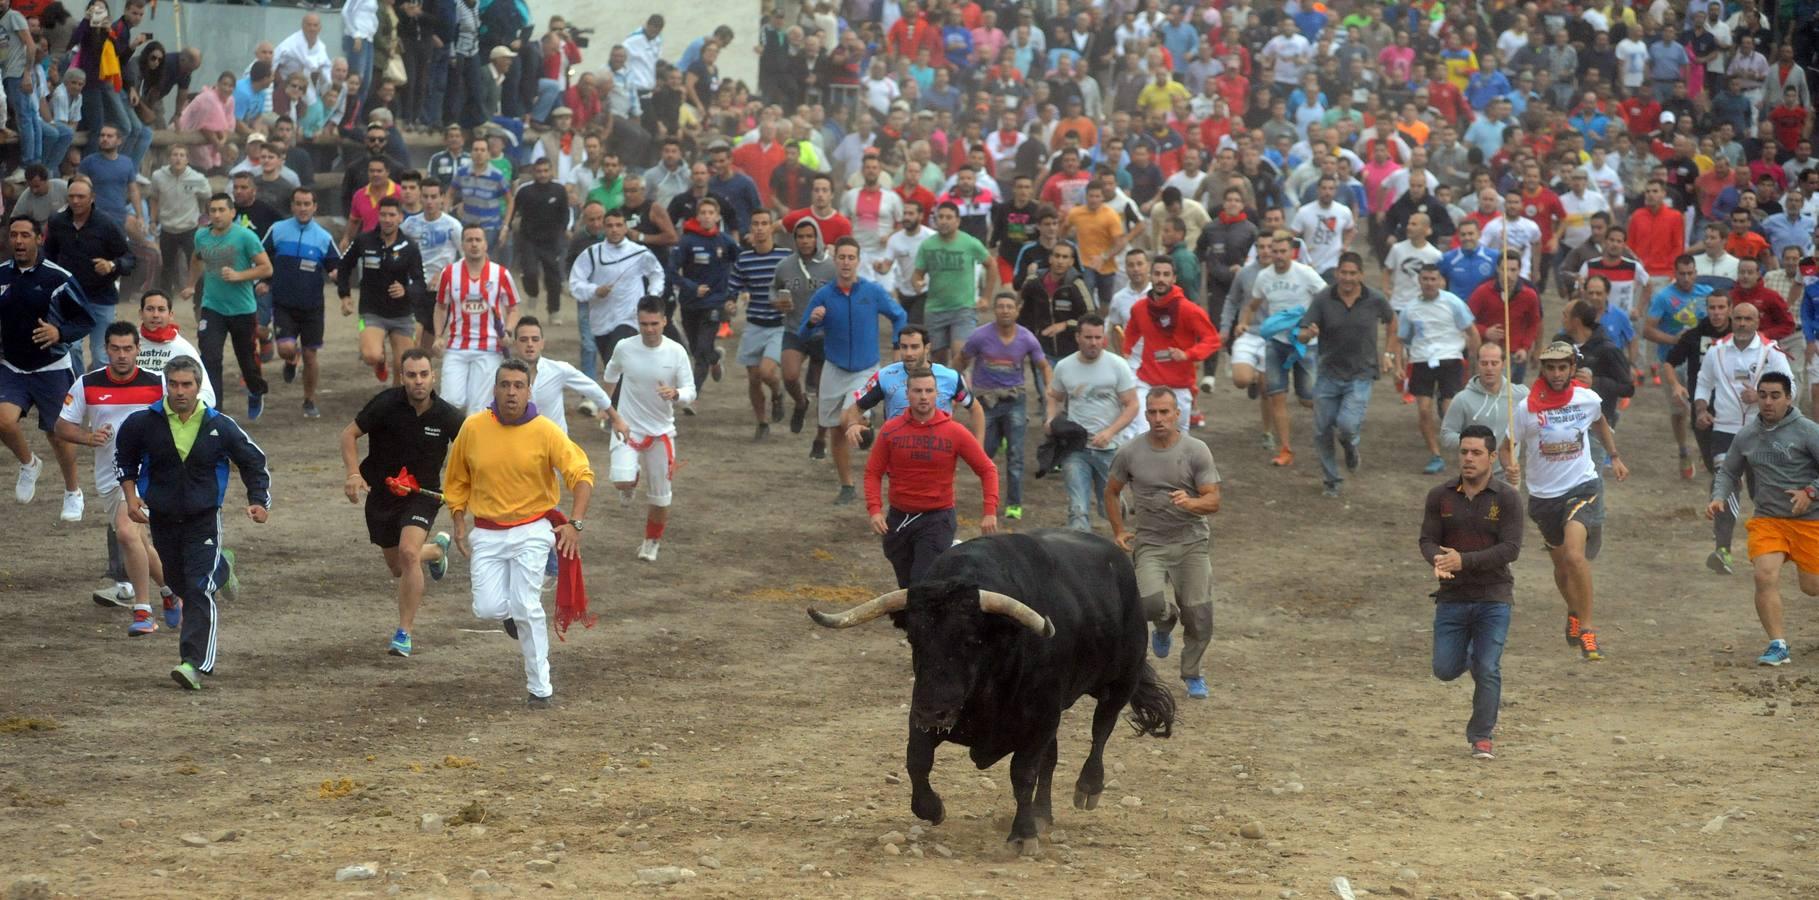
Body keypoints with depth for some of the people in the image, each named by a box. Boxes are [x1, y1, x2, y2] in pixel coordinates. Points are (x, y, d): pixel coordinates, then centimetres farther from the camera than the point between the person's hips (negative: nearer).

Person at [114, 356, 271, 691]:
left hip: (204, 520, -3)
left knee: (200, 591, -15)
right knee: (180, 585, 16)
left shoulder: (220, 426, -7)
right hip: (163, 521, 3)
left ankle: (195, 663, -21)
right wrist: (131, 496, 1)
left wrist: (259, 502, -8)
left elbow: (254, 462, 5)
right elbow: (124, 459, 14)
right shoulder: (143, 423, -5)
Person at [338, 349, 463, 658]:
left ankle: (404, 634, -17)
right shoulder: (386, 403, -15)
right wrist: (354, 473, -20)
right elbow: (349, 434, -6)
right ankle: (436, 549, 52)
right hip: (382, 494, 2)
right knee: (397, 568, 15)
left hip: (422, 495, -2)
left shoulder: (447, 416, -13)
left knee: (408, 553, -27)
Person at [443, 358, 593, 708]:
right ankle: (516, 614, 29)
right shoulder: (473, 428, -2)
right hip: (487, 533, 2)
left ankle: (540, 688, 3)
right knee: (487, 608, -10)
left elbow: (582, 474, -8)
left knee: (526, 608, -11)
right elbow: (456, 480, 11)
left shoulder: (545, 431, -9)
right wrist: (459, 524, 5)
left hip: (531, 531, -2)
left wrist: (575, 523, -18)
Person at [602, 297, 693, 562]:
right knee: (621, 480, -22)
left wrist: (675, 394, -32)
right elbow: (611, 375, 12)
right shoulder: (625, 348, -9)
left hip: (661, 431, 1)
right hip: (627, 427, -1)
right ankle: (633, 480, 16)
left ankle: (653, 541, 34)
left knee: (660, 496, 8)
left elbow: (690, 392, -10)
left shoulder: (676, 352, -11)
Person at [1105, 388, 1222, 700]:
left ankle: (1192, 673, 20)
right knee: (1151, 603, -23)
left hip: (1192, 542, 0)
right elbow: (1111, 492, 17)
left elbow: (1213, 501, -7)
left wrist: (1190, 503, -28)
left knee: (1198, 614, -5)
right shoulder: (1130, 453, 1)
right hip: (1150, 543, 0)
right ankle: (1166, 622, 15)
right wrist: (1119, 532, 11)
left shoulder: (1196, 451, -4)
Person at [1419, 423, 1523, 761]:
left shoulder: (1507, 498, -6)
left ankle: (1482, 737, 4)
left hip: (1493, 597, -3)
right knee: (1445, 669, 4)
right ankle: (1472, 656, 39)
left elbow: (1511, 548, -13)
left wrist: (1464, 560, -23)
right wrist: (1438, 561, -24)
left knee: (1487, 670, -8)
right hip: (1452, 596, 3)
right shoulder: (1440, 496, 3)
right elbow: (1428, 540, 1)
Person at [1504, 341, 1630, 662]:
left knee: (1575, 555, -24)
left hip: (1583, 487, -2)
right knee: (1561, 564, 17)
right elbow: (1507, 447, -4)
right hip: (1543, 495, 2)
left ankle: (1586, 628, -18)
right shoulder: (1527, 408, -11)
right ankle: (1574, 612, 47)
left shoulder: (1588, 399, -5)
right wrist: (1510, 468, -24)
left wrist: (1614, 457, 19)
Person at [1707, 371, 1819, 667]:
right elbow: (1728, 472, 17)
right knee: (1765, 576, -18)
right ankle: (1778, 646, -13)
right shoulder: (1746, 436, 5)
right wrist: (1719, 497, -1)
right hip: (1767, 518, 3)